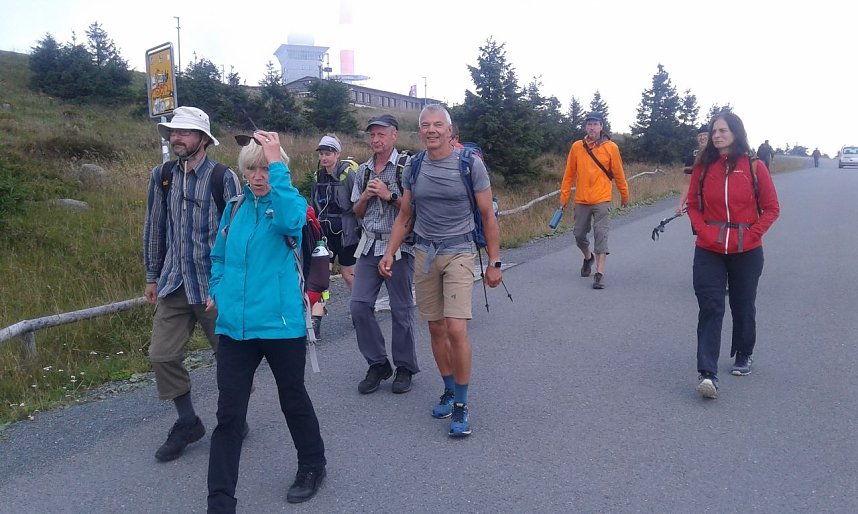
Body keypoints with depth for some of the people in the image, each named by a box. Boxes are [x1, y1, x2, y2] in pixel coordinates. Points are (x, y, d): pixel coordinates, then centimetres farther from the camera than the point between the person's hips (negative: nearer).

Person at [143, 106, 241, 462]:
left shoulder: (223, 178, -9)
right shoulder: (162, 176, 6)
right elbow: (155, 228, 13)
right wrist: (152, 276, 15)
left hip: (215, 285, -5)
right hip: (174, 284, 5)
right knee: (162, 355, 4)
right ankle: (187, 423, 23)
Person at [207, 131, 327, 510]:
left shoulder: (291, 202, -5)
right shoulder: (235, 207, 9)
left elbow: (290, 219, -31)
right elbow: (219, 256, 22)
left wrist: (277, 163, -28)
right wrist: (217, 290, 6)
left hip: (281, 323, -4)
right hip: (234, 324, 4)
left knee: (293, 399, 15)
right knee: (229, 414, 4)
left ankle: (312, 466, 39)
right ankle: (220, 500, 15)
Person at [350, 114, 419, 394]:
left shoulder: (406, 166, -3)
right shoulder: (363, 170, 14)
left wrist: (389, 195, -15)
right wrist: (366, 196, -1)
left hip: (398, 247, -5)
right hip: (370, 246, 5)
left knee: (401, 310, 2)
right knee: (359, 305, -2)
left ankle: (405, 368, 17)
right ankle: (377, 364, 13)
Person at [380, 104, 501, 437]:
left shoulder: (471, 164, -7)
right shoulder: (413, 167, 5)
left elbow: (488, 216, -3)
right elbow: (405, 216, 13)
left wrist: (494, 262, -4)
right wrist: (389, 253, 5)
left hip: (459, 252, -4)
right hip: (424, 252, 4)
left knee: (456, 329, -13)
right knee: (436, 328, 9)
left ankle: (461, 404, 3)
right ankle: (449, 390, 26)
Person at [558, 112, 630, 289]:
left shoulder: (611, 147, -3)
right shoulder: (577, 146, 2)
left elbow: (618, 173, 4)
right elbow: (569, 174, 6)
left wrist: (625, 195, 11)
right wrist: (564, 197, 7)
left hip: (602, 200, -3)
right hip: (581, 200, 3)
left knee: (601, 235, -7)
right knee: (579, 234, 11)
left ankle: (600, 274, -6)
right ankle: (588, 258, 41)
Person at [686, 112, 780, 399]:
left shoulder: (754, 167, -4)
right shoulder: (703, 167, 0)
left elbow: (771, 208, 0)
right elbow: (693, 205, 6)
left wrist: (751, 234, -12)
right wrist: (703, 231, -9)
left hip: (747, 252, 0)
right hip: (709, 251, 0)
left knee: (743, 307, 15)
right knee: (710, 308, -7)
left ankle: (743, 357, 38)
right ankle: (707, 373, -10)